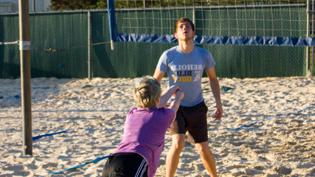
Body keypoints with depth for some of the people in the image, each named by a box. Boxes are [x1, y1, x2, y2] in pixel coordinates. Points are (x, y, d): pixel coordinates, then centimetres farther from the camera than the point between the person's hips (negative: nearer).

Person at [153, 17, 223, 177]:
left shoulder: (204, 55, -8)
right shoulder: (168, 56, -13)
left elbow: (213, 79, 7)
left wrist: (218, 104, 1)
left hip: (197, 107, 2)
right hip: (175, 106, -2)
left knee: (203, 148, 6)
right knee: (178, 143, -22)